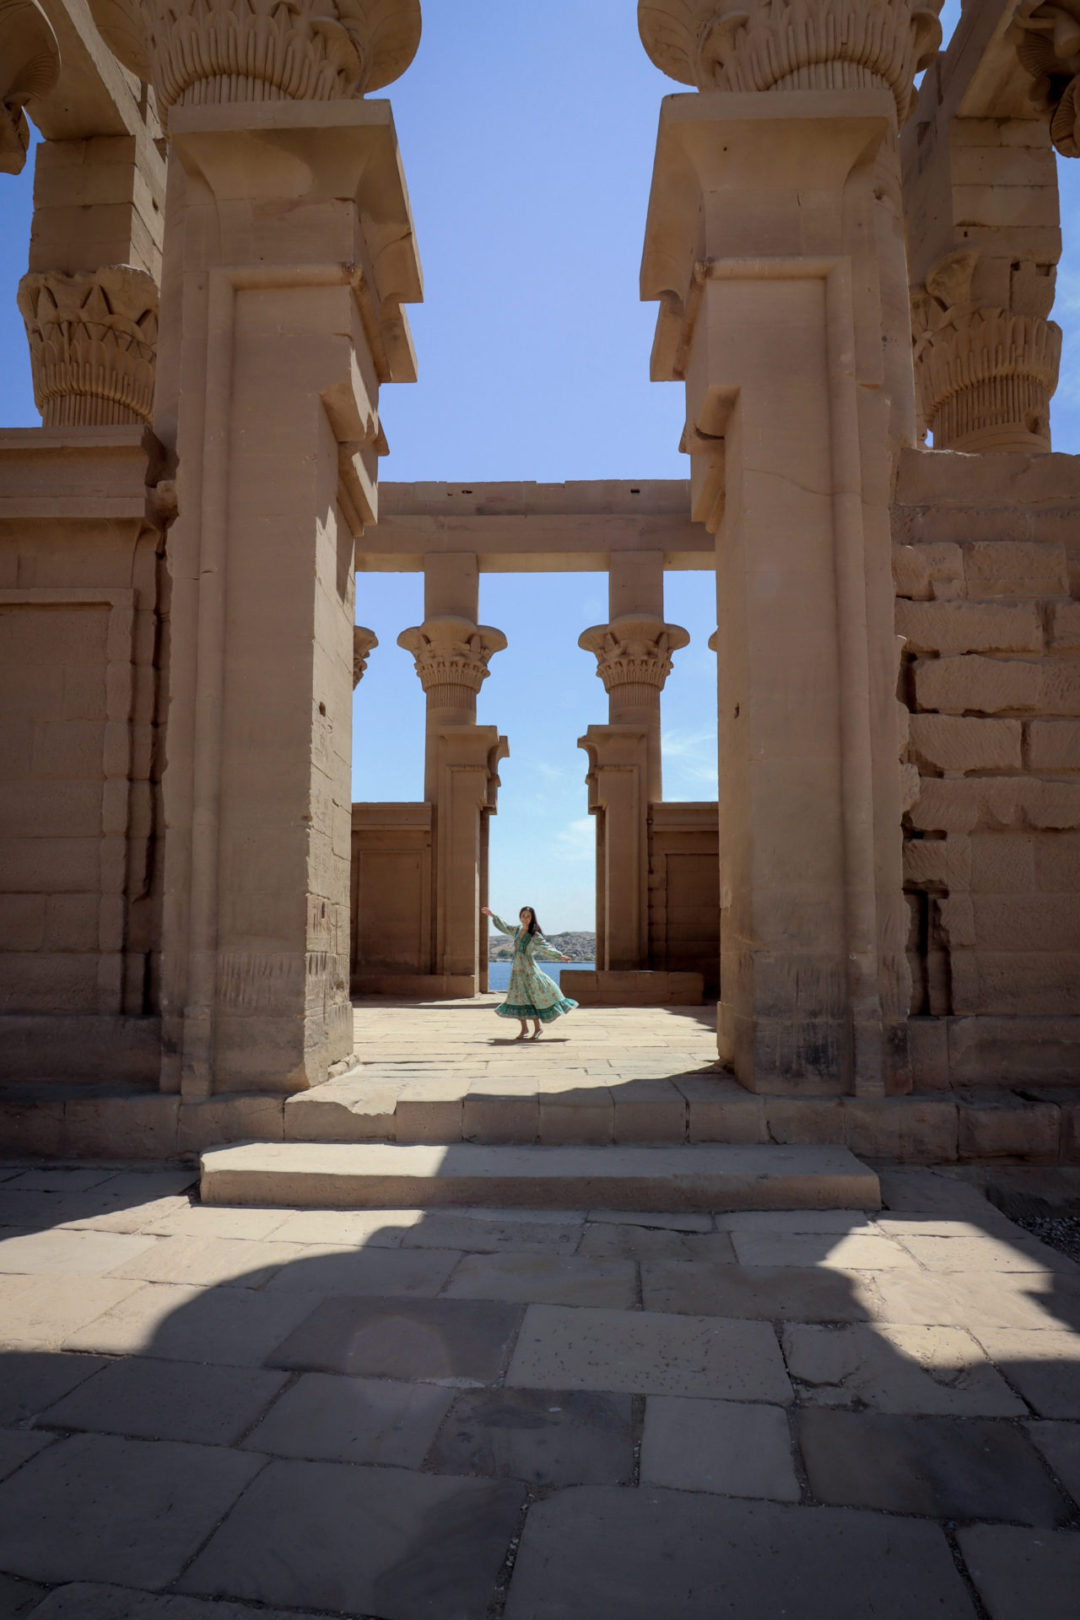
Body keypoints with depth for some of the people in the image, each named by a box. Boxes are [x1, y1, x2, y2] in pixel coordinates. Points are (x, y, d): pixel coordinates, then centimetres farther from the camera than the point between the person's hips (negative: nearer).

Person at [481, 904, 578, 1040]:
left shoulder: (535, 935, -9)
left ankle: (538, 1028, 10)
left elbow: (546, 948, -15)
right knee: (519, 999, 6)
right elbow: (504, 927, 26)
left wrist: (560, 956, -29)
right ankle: (524, 1028, 16)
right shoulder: (517, 930, 9)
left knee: (533, 997, -4)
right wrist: (492, 915, 29)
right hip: (517, 969, 6)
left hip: (529, 969, -6)